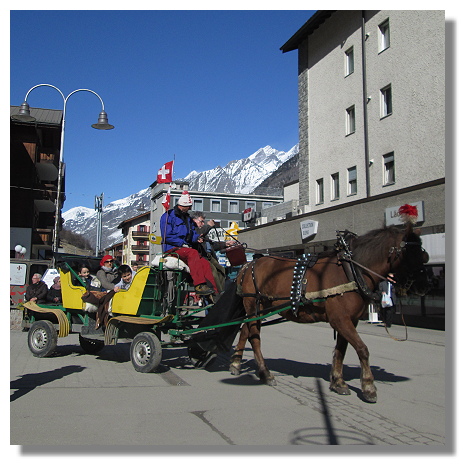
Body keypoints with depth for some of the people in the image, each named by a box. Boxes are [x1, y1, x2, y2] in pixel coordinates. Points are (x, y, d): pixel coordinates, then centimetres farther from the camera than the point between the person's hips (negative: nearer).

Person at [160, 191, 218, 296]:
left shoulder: (187, 218, 22)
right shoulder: (168, 216, -2)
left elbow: (192, 233, 23)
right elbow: (166, 236, -11)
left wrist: (197, 238, -1)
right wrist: (182, 243, -16)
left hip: (185, 248, 7)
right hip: (172, 249, -7)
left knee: (205, 263, -16)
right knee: (193, 253, -35)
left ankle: (214, 291, -22)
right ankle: (199, 285, -41)